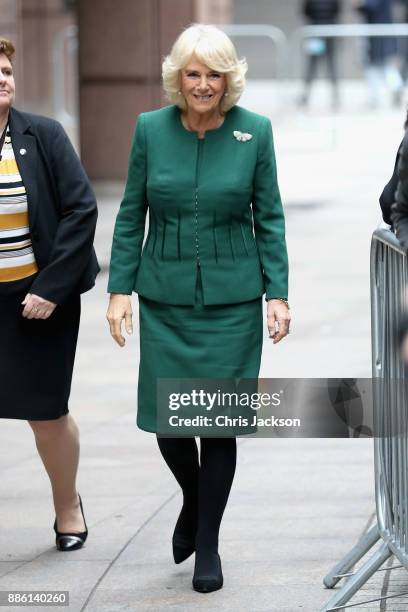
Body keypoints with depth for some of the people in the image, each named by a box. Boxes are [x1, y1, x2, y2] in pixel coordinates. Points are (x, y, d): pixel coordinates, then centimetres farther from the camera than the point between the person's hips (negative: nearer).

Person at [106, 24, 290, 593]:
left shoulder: (254, 131, -4)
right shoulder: (151, 128, -1)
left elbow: (269, 218, 2)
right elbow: (131, 215, 5)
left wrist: (277, 293, -3)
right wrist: (120, 288, 0)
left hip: (232, 299, -1)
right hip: (165, 299, 1)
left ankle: (208, 544, 17)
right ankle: (194, 500, 33)